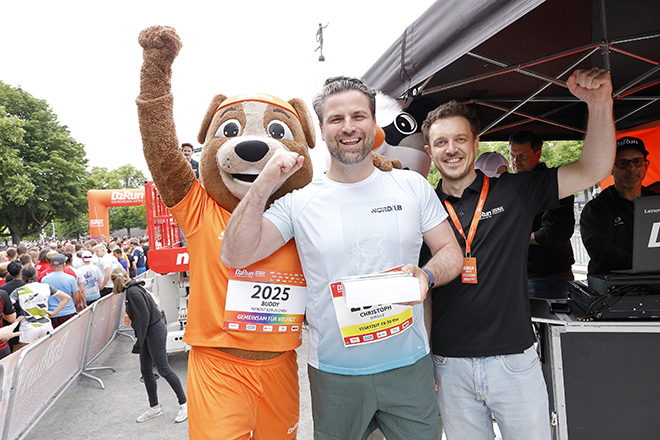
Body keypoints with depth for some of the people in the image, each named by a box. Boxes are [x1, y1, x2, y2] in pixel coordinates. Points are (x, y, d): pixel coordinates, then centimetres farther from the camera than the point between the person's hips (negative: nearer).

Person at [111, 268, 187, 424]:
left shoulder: (133, 292, -20)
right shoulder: (131, 290, 10)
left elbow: (144, 317, -23)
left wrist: (139, 342, -19)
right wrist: (138, 336, 19)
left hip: (155, 332, -10)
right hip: (148, 333, 10)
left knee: (163, 369, -2)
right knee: (146, 371, 12)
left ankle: (184, 404, 10)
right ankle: (154, 407, 23)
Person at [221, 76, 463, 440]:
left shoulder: (412, 186, -1)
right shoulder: (299, 203, -5)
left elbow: (450, 250, 5)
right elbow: (234, 255, -12)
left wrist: (426, 275, -17)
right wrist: (263, 186, -22)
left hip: (409, 365, 1)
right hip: (334, 372, 0)